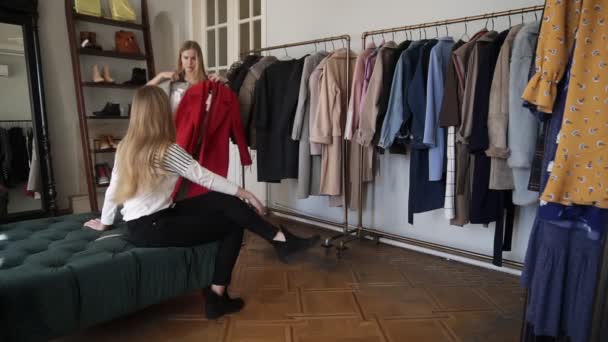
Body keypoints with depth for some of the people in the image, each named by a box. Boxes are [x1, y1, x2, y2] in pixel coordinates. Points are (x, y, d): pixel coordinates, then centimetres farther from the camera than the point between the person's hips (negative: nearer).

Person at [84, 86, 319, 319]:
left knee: (224, 201, 1)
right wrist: (242, 192, -2)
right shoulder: (168, 150, -16)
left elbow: (113, 189, 11)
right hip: (151, 230, -7)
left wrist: (104, 223, 25)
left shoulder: (124, 147, 5)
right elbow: (205, 177, -12)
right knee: (233, 224, -4)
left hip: (139, 225, 7)